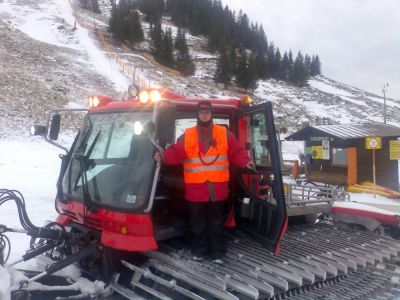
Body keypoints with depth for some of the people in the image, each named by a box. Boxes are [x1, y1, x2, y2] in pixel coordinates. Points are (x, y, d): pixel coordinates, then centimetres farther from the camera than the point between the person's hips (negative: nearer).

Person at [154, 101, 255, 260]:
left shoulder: (224, 134, 4)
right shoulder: (186, 136, 4)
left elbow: (236, 152, 3)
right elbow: (176, 153, -2)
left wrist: (245, 161, -14)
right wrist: (163, 157, -19)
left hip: (217, 187, 0)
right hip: (195, 188, 0)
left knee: (217, 220, 9)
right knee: (198, 220, 11)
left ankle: (217, 249, 21)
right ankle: (199, 249, 25)